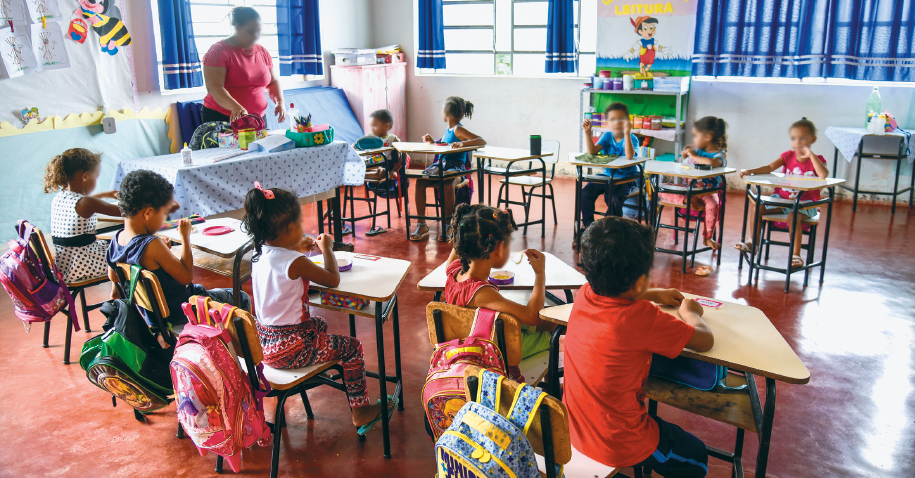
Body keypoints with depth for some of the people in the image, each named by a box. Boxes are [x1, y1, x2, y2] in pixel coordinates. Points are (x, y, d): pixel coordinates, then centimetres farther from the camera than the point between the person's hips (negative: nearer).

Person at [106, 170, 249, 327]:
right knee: (243, 299, 6)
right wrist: (185, 237, -17)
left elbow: (113, 277, 12)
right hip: (177, 312, -9)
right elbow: (186, 277, -24)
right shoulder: (152, 245, -32)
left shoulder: (116, 240, -7)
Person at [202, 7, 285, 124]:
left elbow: (273, 82, 19)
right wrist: (235, 107, -38)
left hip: (257, 120, 5)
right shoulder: (219, 51, -8)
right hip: (221, 118, -5)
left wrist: (280, 102, -3)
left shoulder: (263, 52, 10)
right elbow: (214, 88, -20)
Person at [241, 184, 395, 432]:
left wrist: (296, 249, 14)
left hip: (264, 342, 9)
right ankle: (360, 411, 16)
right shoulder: (295, 263, -24)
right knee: (352, 347, 7)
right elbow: (333, 279, -12)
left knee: (319, 324, 34)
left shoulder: (260, 253, -1)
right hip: (290, 348, -9)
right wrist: (326, 249, 1)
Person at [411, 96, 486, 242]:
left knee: (448, 185, -38)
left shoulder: (458, 129, -7)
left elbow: (482, 141, -19)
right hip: (441, 165, 7)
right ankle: (421, 225, -14)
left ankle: (447, 226, -23)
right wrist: (432, 142, 16)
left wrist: (463, 143, -33)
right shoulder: (448, 130, 18)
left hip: (456, 167, -7)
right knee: (420, 181, -18)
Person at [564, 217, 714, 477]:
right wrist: (689, 312, 5)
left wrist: (655, 295, 19)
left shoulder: (584, 296, -10)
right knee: (697, 456, 22)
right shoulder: (643, 319, -30)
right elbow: (705, 341, -15)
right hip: (618, 447, -6)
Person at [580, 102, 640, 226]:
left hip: (625, 179, -5)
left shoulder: (632, 138, -12)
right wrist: (587, 132, -21)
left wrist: (627, 133, -40)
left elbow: (629, 156, -33)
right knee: (585, 192, -13)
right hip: (607, 175, 5)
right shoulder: (607, 136, 3)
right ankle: (588, 223, 4)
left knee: (615, 199, -31)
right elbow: (593, 151, -10)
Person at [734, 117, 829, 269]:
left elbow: (824, 175, -24)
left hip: (805, 203, -5)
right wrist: (750, 171, -23)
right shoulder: (788, 156, 8)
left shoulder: (817, 159, -3)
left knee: (793, 216, -35)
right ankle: (753, 243, 1)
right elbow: (770, 167, -6)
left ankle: (796, 255, -28)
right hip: (782, 198, 5)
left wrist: (811, 155, -22)